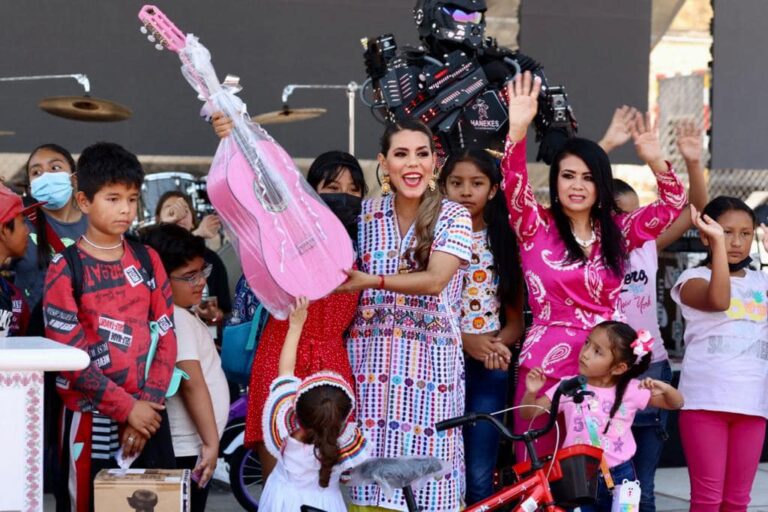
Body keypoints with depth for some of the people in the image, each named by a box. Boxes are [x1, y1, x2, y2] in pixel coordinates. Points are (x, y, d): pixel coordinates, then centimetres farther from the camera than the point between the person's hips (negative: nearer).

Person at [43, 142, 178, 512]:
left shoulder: (148, 260, 7)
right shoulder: (65, 269, -5)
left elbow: (166, 338, 4)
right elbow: (68, 354, -10)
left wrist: (148, 404, -9)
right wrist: (126, 408, -13)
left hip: (148, 414, 3)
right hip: (91, 419, -3)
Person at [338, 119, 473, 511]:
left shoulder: (454, 217, -1)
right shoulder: (365, 213, 8)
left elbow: (435, 280, -16)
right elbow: (344, 280, 17)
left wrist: (371, 281, -25)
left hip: (430, 364, -2)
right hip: (371, 360, 3)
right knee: (370, 460, 1)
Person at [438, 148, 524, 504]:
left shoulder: (505, 241, 8)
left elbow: (515, 317, 8)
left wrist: (498, 343, -13)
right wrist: (466, 340, -16)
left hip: (489, 369, 2)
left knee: (479, 477, 1)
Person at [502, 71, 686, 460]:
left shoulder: (617, 232, 12)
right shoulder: (536, 227, 1)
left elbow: (672, 205, 11)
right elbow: (513, 183, -14)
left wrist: (655, 162, -8)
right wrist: (517, 129, -30)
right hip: (545, 366, -3)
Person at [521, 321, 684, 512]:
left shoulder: (631, 389, -3)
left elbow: (676, 404, 3)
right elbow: (528, 414, -2)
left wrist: (665, 388, -19)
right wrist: (531, 392, -24)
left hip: (620, 476, 1)